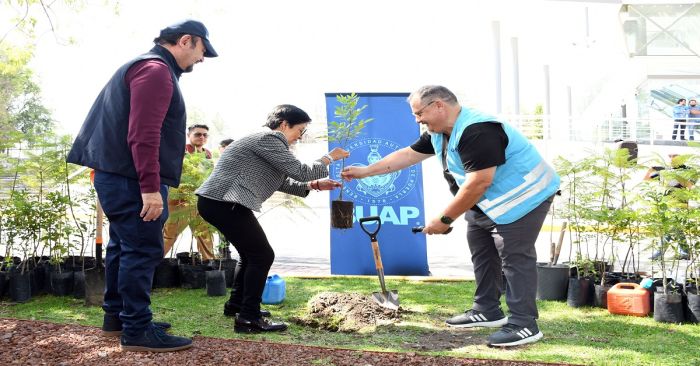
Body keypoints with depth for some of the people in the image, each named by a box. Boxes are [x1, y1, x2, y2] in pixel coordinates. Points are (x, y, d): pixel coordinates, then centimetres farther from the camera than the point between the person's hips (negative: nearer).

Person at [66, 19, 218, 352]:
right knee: (142, 250, -8)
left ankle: (116, 316, 25)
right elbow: (143, 134, -23)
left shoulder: (147, 67, 21)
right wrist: (150, 187, -26)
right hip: (132, 179, -11)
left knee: (124, 246, 16)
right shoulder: (156, 69, -13)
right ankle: (137, 330, -5)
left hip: (119, 176, 11)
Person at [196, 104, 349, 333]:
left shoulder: (267, 142, 21)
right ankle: (249, 318, -6)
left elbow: (282, 182, 22)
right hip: (224, 203, -11)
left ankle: (236, 304, 34)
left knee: (251, 253, 23)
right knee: (262, 255, -7)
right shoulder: (269, 139, -11)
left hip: (217, 202, 11)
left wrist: (314, 185, 14)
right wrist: (328, 158, 2)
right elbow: (299, 171, -13)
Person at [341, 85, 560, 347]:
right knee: (482, 254, 15)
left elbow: (479, 182, -31)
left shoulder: (477, 131, -29)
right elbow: (408, 154, 13)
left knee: (514, 258, -10)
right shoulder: (440, 132, 5)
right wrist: (365, 172, 9)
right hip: (487, 204, 11)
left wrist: (444, 219, -23)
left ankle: (524, 325, -5)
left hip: (522, 198, -11)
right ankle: (487, 311, 26)